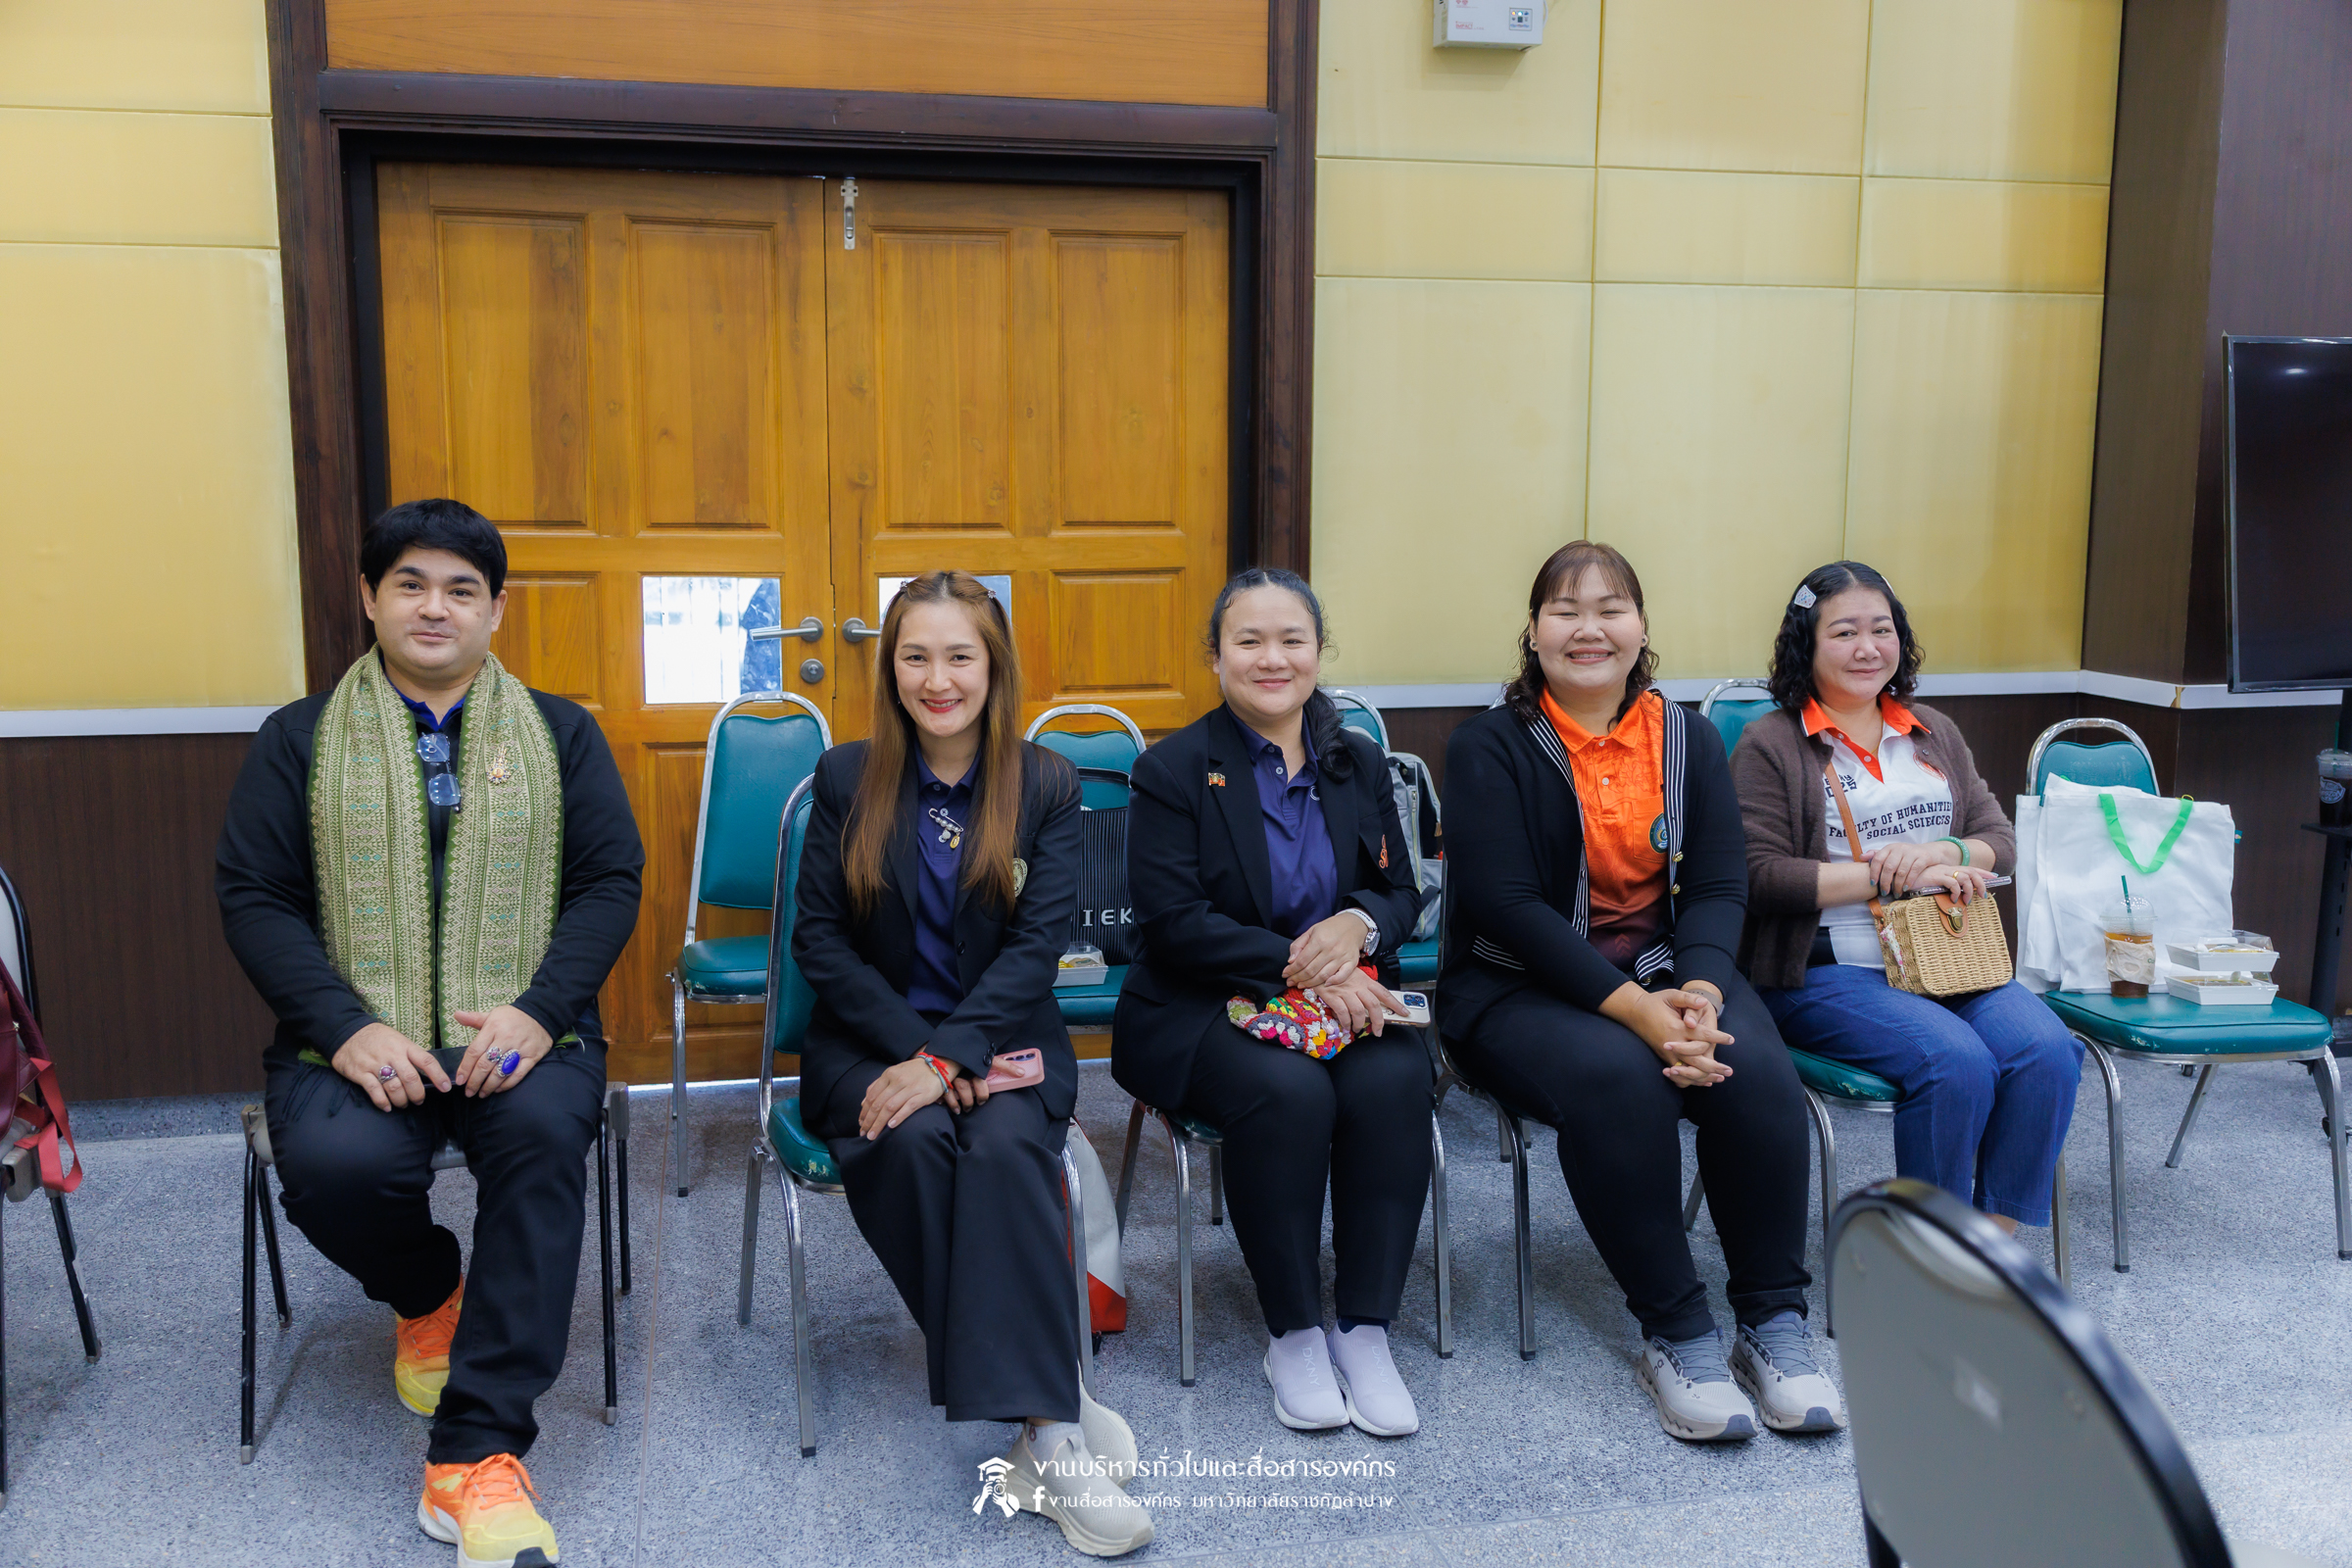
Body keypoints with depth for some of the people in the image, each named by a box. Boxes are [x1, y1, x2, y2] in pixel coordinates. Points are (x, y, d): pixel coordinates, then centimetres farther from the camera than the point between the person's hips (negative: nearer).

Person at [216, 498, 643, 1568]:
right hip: (361, 1033, 1)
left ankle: (476, 1453, -25)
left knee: (545, 1133, -33)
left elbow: (609, 880, 5)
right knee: (335, 1162, -31)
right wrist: (346, 1028, -13)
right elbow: (254, 897, 3)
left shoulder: (559, 734, 12)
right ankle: (426, 1297, 7)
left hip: (519, 1031, 0)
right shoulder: (299, 740, 11)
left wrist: (539, 1010, -13)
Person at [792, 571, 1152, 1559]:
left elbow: (1038, 944, -7)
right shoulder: (847, 779, 4)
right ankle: (1051, 1412, -27)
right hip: (872, 1039, 1)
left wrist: (949, 1058, -22)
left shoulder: (1048, 787, 2)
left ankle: (1041, 1434, -34)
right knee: (917, 1139, -31)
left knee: (1007, 1143, -32)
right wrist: (914, 1051, -14)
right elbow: (819, 939, 0)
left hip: (1003, 1038, 0)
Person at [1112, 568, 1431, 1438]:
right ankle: (1293, 1334, -14)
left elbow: (1402, 892, 12)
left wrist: (1357, 925, -13)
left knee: (1394, 1081, -28)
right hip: (1200, 1008, -3)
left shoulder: (1358, 764, 12)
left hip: (1339, 997, 4)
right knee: (1288, 1091, -33)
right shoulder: (1173, 769, -2)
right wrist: (1298, 964, -21)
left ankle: (1366, 1332, -16)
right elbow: (1173, 921, -11)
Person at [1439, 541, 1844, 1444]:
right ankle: (1676, 1335, -19)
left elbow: (1718, 887, 1)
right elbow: (1508, 904, -15)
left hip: (1663, 965, 4)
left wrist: (1699, 989, -20)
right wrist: (1634, 1008, -25)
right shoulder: (1488, 747, -5)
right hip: (1520, 986, -3)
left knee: (1757, 1069, -26)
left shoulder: (1685, 739, 8)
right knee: (1617, 1076, -34)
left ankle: (1775, 1324, -11)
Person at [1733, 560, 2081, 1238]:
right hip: (1828, 972, -5)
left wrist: (1940, 852, -10)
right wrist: (1889, 877, -14)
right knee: (1958, 1061, -29)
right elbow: (1759, 876, -11)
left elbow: (2000, 839, 14)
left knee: (2048, 1050, -22)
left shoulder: (1935, 734, 19)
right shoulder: (1770, 745, 0)